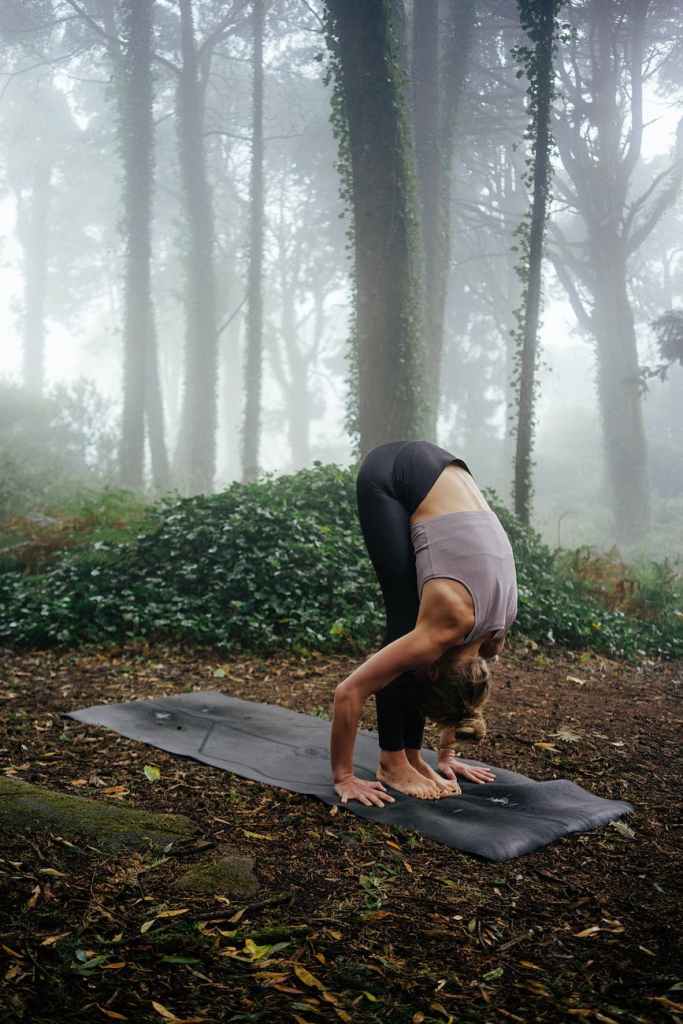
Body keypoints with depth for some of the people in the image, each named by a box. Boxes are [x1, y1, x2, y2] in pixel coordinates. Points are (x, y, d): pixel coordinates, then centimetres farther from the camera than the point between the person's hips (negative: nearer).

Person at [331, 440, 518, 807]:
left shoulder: (493, 627, -6)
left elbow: (458, 688, 15)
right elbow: (349, 692, -21)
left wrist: (446, 755, 23)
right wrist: (342, 777, -12)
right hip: (389, 475, -5)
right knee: (405, 622, -9)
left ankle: (410, 755, 10)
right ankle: (391, 762, 1)